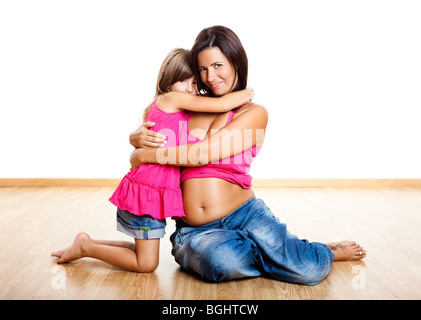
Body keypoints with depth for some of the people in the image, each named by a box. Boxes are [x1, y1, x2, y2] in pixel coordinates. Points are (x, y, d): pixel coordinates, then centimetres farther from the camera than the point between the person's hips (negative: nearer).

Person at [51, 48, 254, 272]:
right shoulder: (173, 98, -11)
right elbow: (222, 104, -15)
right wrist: (246, 94, 1)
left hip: (158, 192, 10)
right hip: (147, 193, -10)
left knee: (143, 253, 20)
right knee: (147, 264, -1)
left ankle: (87, 243, 28)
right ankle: (85, 247, 12)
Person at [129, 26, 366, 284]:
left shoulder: (255, 113, -2)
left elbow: (203, 153, -15)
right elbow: (142, 135, 19)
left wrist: (145, 155, -8)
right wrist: (138, 138, -7)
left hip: (244, 214, -2)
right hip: (194, 230, 2)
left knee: (310, 271, -21)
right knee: (225, 262, -34)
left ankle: (324, 255, 19)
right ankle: (282, 254, 2)